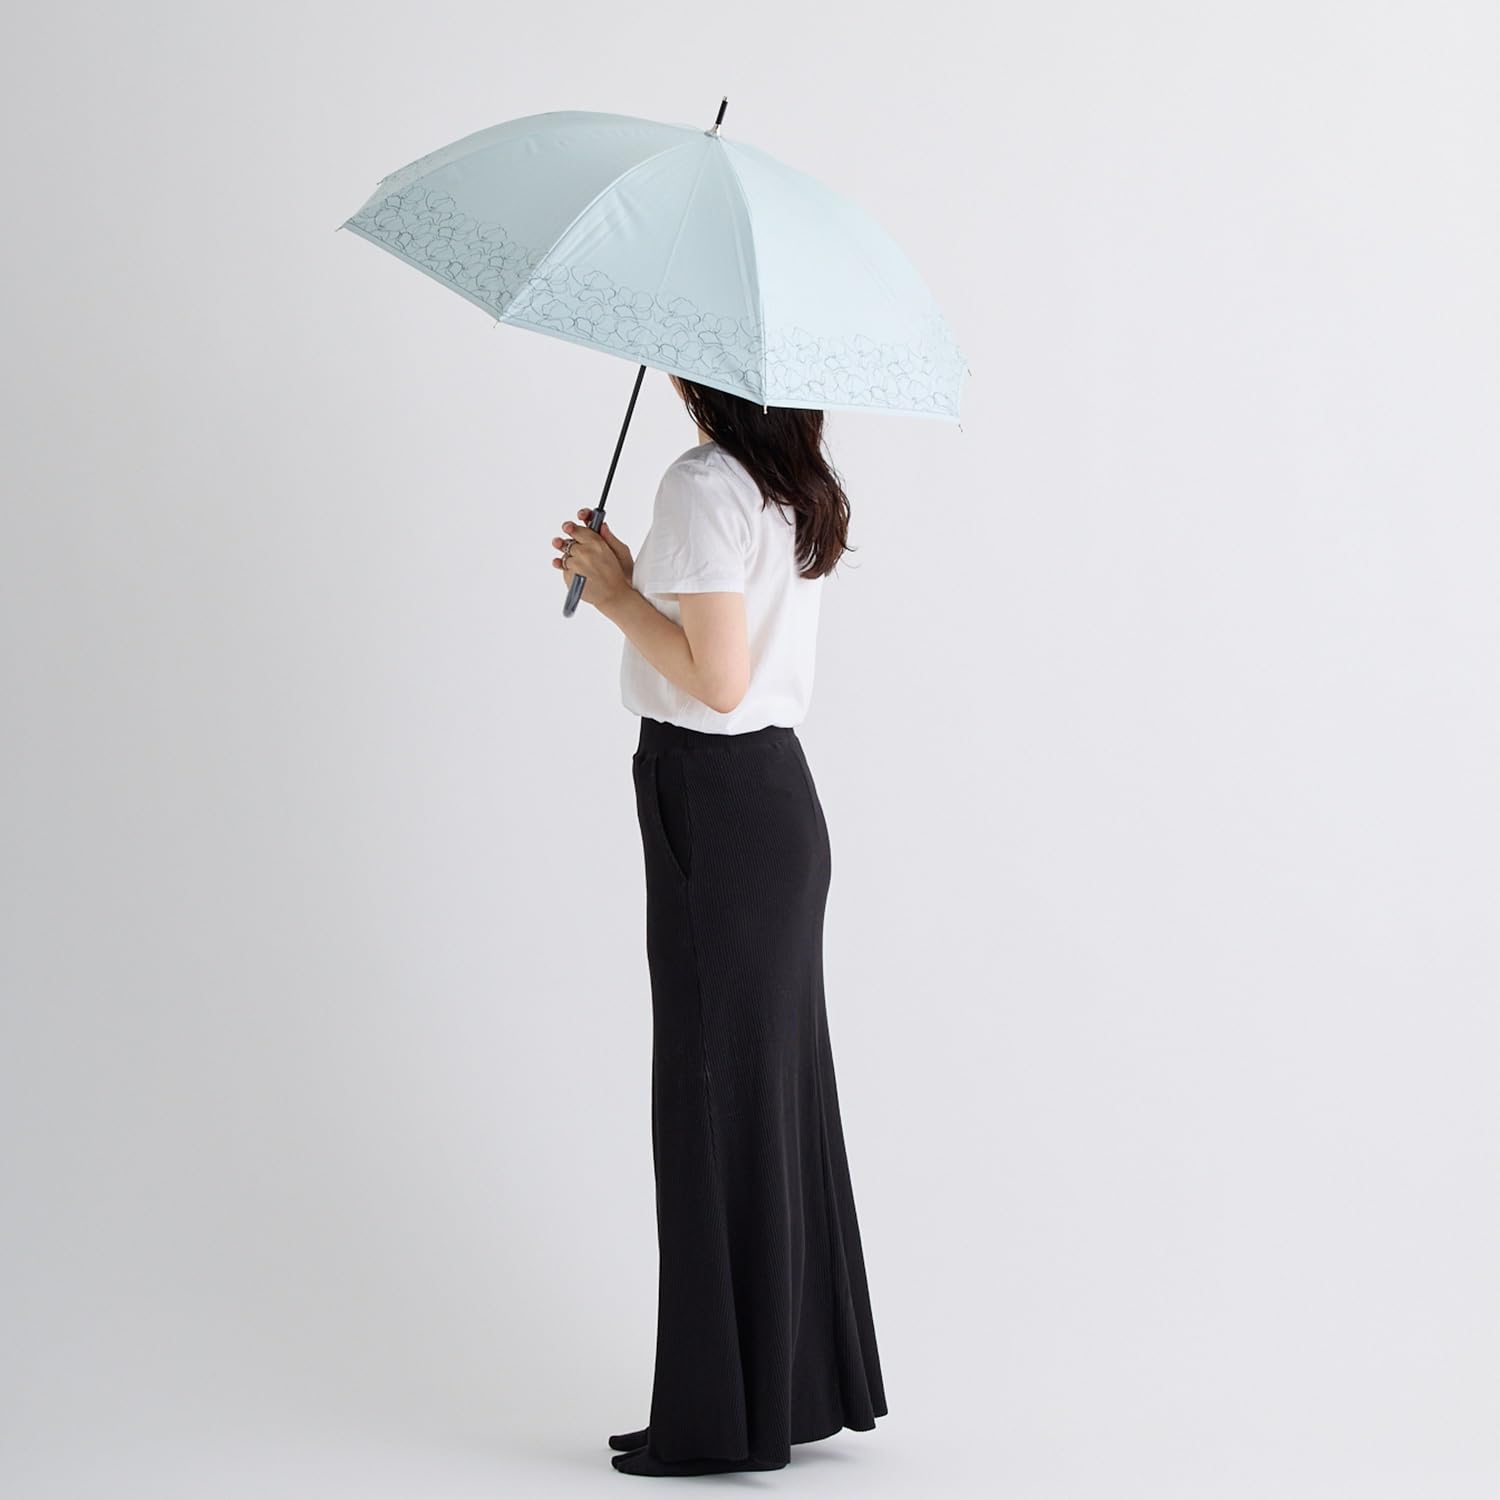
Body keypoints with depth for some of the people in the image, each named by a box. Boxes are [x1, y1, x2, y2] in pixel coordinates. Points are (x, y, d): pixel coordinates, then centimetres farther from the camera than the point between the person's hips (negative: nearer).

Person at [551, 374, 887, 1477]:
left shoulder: (704, 486, -16)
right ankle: (815, 1382, 24)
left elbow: (717, 678, -20)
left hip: (715, 803, -9)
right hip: (782, 794, 10)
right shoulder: (800, 489, 13)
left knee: (716, 1096, -2)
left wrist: (614, 594, -8)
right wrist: (628, 578, 12)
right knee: (783, 1091, 15)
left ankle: (727, 1417, 7)